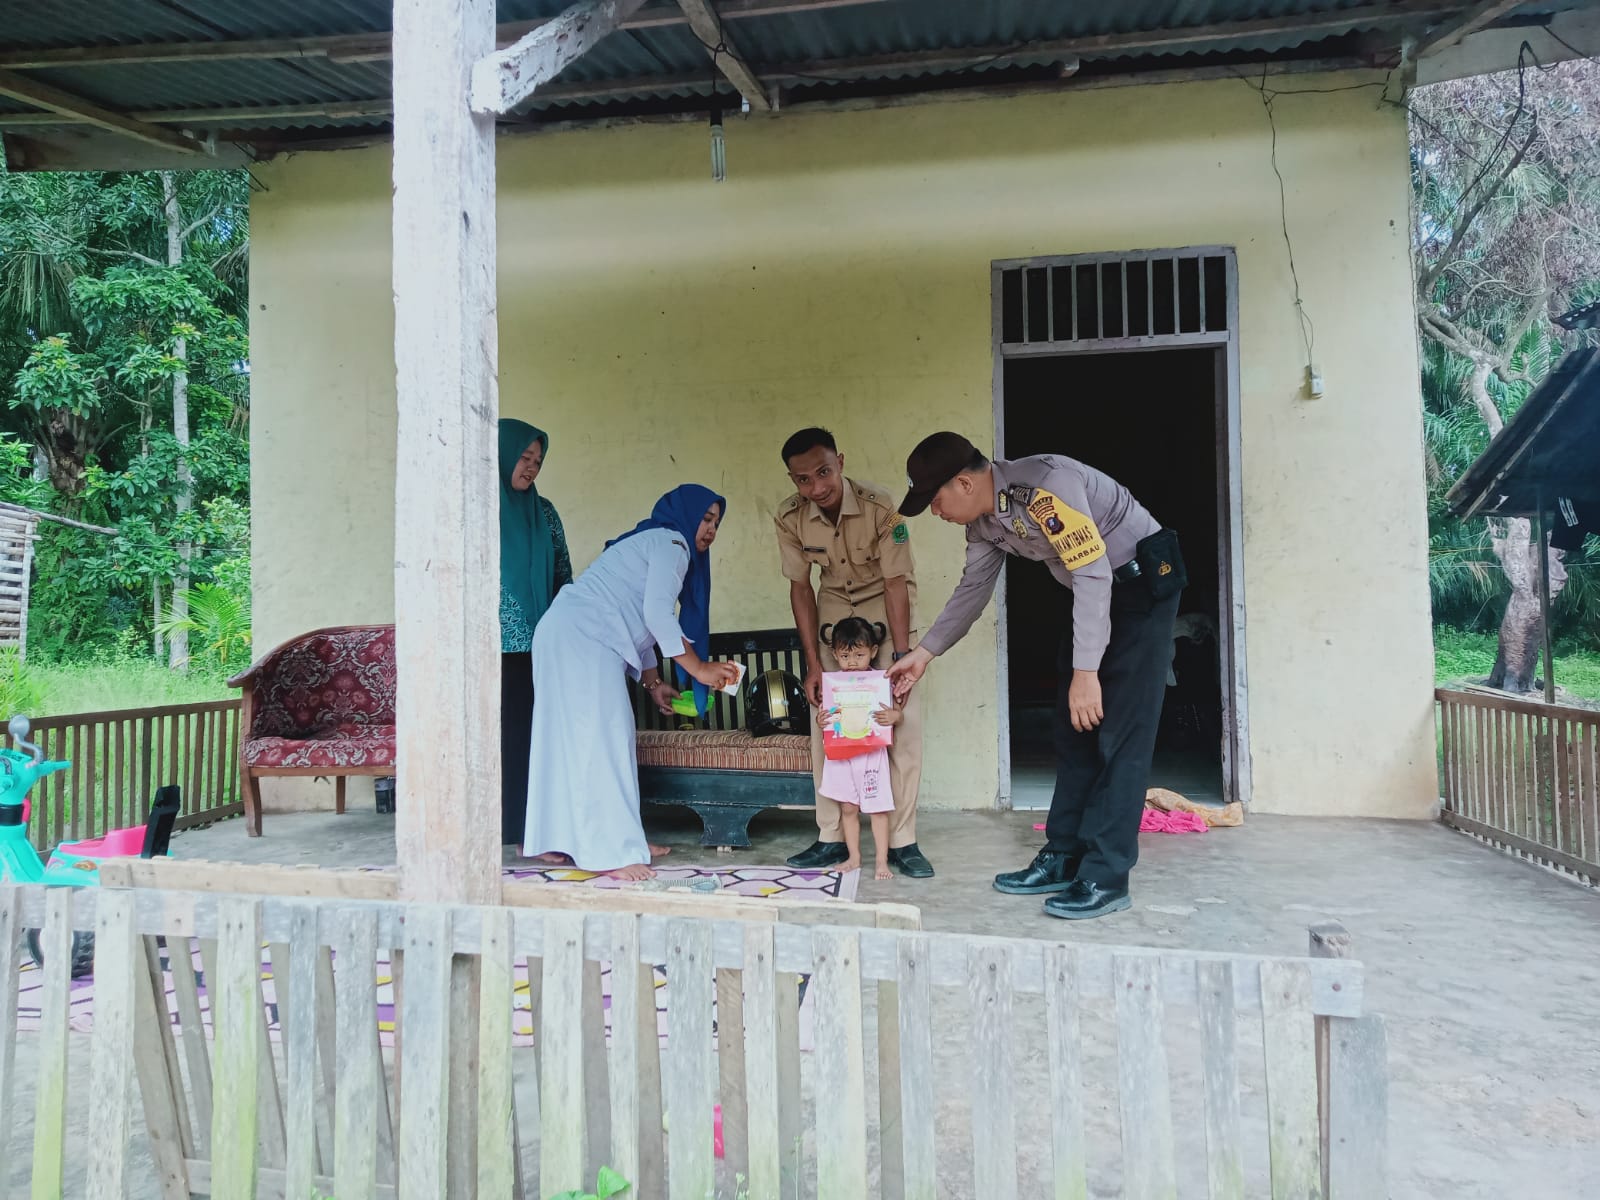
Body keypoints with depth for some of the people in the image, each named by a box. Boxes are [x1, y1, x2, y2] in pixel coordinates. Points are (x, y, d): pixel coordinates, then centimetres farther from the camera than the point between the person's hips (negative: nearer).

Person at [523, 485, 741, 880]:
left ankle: (620, 840, 14)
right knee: (599, 738, -12)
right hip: (581, 637, -10)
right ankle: (608, 852, -12)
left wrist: (653, 682, 24)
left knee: (596, 739, 10)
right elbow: (657, 614, -15)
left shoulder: (651, 543, 28)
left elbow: (638, 623, 27)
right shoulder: (670, 542, -3)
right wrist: (699, 668, -10)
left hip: (570, 637, 10)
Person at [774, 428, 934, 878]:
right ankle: (832, 838, 8)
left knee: (904, 721, -10)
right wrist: (813, 664, -11)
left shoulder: (879, 507, -28)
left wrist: (901, 659, -27)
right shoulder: (791, 517, -18)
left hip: (888, 608, -3)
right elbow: (801, 587, -8)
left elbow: (896, 583, -24)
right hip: (835, 609, 3)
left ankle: (902, 841, 0)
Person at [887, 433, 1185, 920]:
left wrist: (1086, 671, -29)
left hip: (1142, 581, -9)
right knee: (1074, 729, 7)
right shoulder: (984, 521, -1)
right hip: (1096, 590, 9)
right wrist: (923, 654, 13)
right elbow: (972, 590, 13)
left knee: (1120, 732, -12)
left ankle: (1105, 878, -9)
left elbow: (1094, 574, -29)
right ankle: (1064, 859, 13)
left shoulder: (1042, 485, -28)